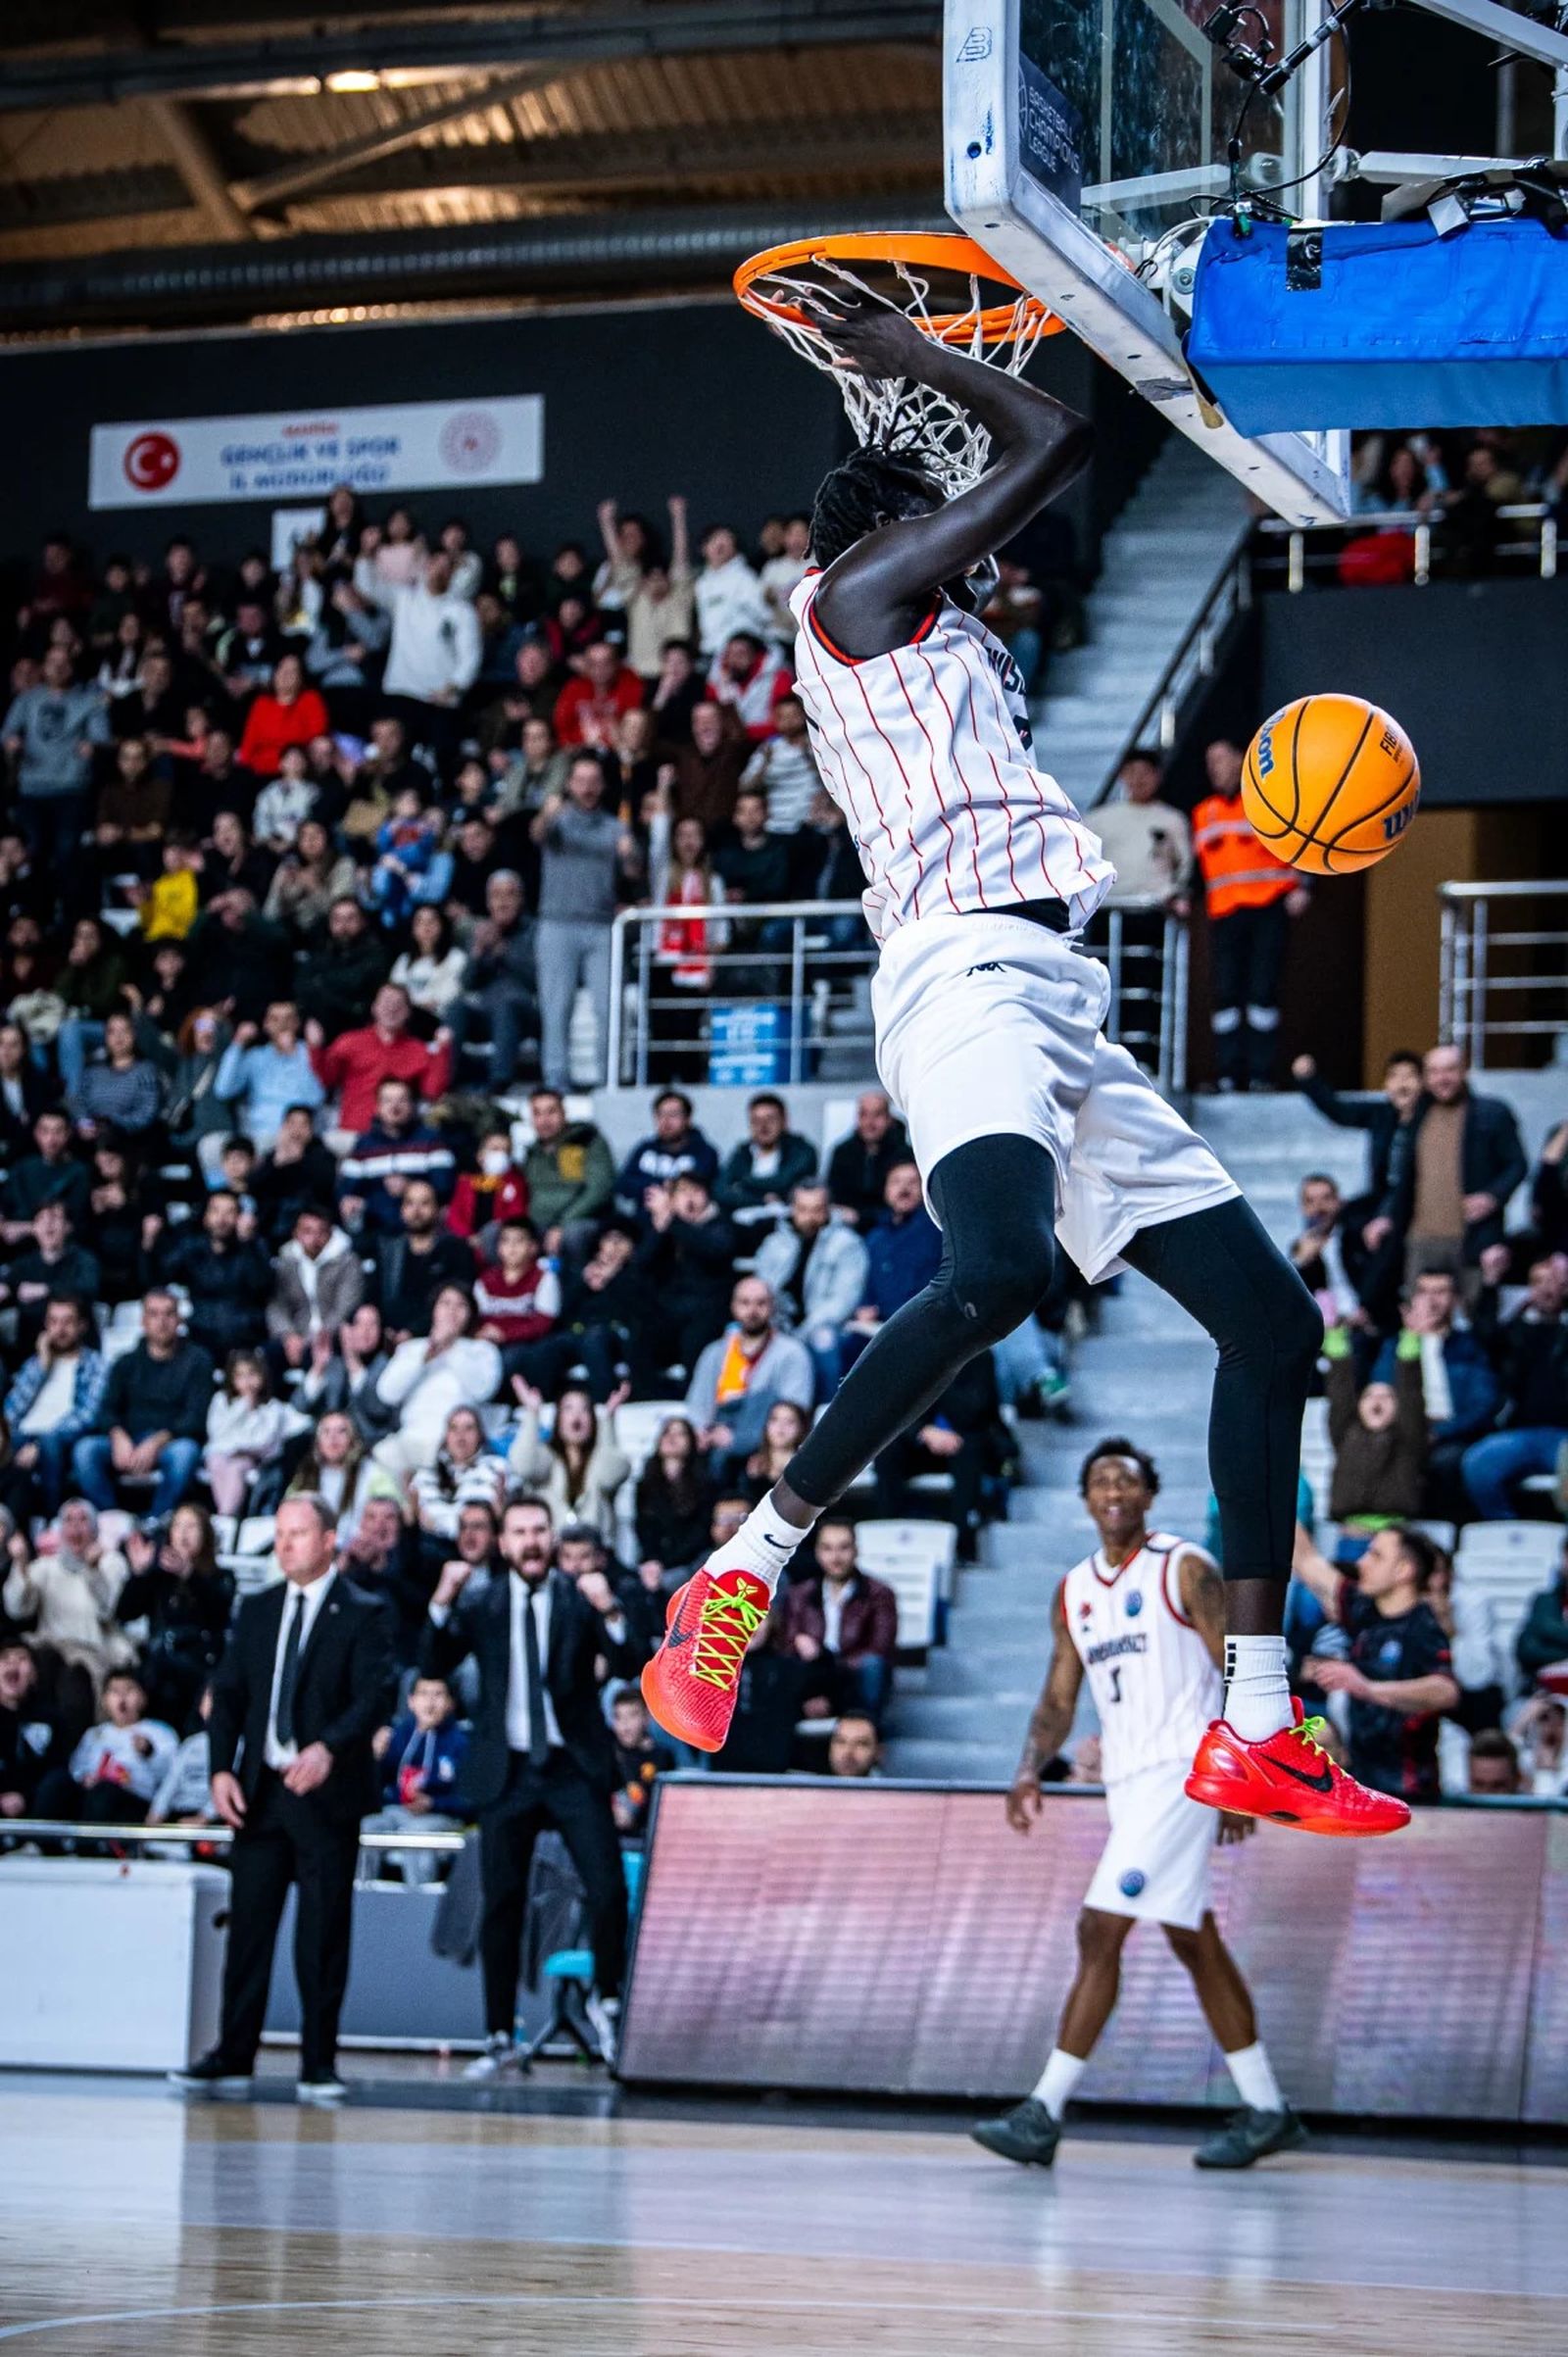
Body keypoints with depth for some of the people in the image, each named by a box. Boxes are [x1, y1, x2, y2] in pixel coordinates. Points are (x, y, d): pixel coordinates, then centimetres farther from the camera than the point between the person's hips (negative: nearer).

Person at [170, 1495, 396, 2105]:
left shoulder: (361, 1615, -2)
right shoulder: (256, 1611, 13)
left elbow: (375, 1697, -12)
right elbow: (228, 1694, 11)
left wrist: (328, 1748, -29)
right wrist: (222, 1768, -3)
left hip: (326, 1793, -4)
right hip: (259, 1791, 4)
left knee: (323, 1934, -1)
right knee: (249, 1924, 4)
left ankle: (319, 2065, 4)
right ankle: (233, 2058, 7)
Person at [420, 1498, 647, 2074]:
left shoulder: (580, 1599, 3)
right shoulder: (480, 1605, 6)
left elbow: (630, 1667, -8)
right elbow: (433, 1663, -4)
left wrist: (610, 1613, -25)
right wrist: (443, 1602, -18)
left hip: (575, 1768, -1)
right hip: (507, 1769, 1)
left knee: (608, 1888, -12)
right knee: (501, 1906, 3)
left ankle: (606, 2000, 13)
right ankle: (499, 2038, 10)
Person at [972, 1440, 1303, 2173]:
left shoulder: (1185, 1570, -6)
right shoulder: (1073, 1591, 14)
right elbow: (1058, 1700, 15)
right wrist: (1029, 1771, -3)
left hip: (1181, 1771, -8)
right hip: (1126, 1783, 8)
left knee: (1100, 1932, -14)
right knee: (1196, 1944, 11)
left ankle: (1044, 2114, -15)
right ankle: (1267, 2111, 19)